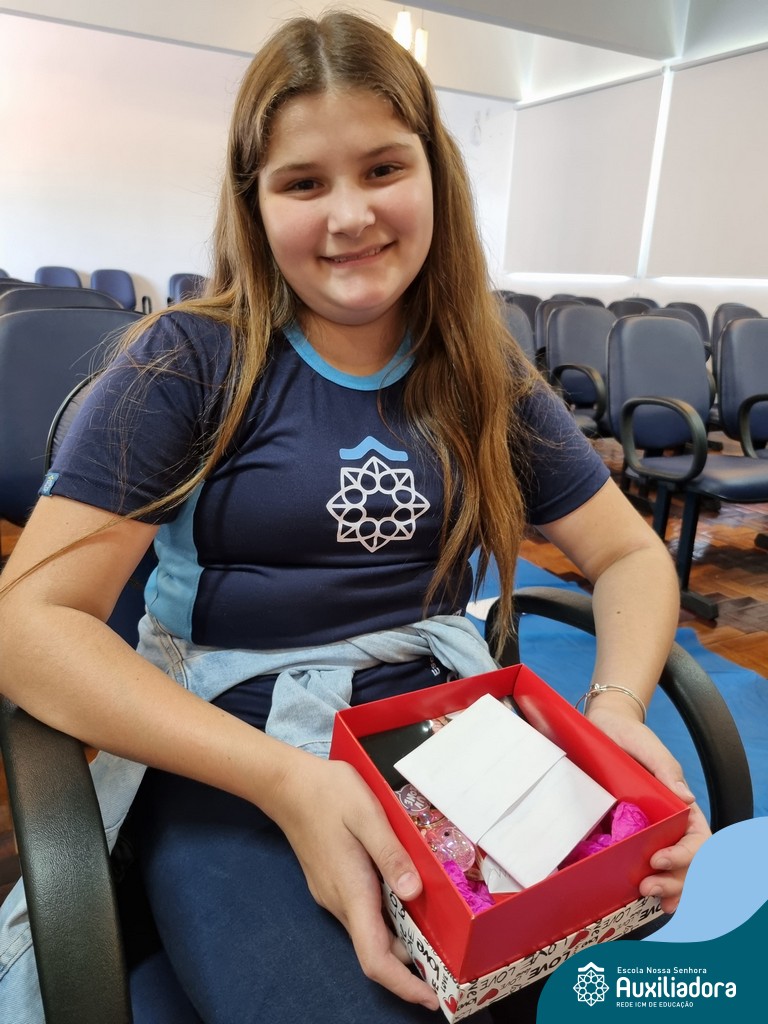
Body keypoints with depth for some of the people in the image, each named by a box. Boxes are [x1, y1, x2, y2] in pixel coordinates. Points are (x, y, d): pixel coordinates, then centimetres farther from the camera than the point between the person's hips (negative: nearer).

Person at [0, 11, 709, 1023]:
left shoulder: (487, 378, 5)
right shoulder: (189, 363, -6)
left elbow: (631, 554, 9)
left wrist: (618, 708, -13)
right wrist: (285, 781, -25)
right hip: (225, 746, -4)